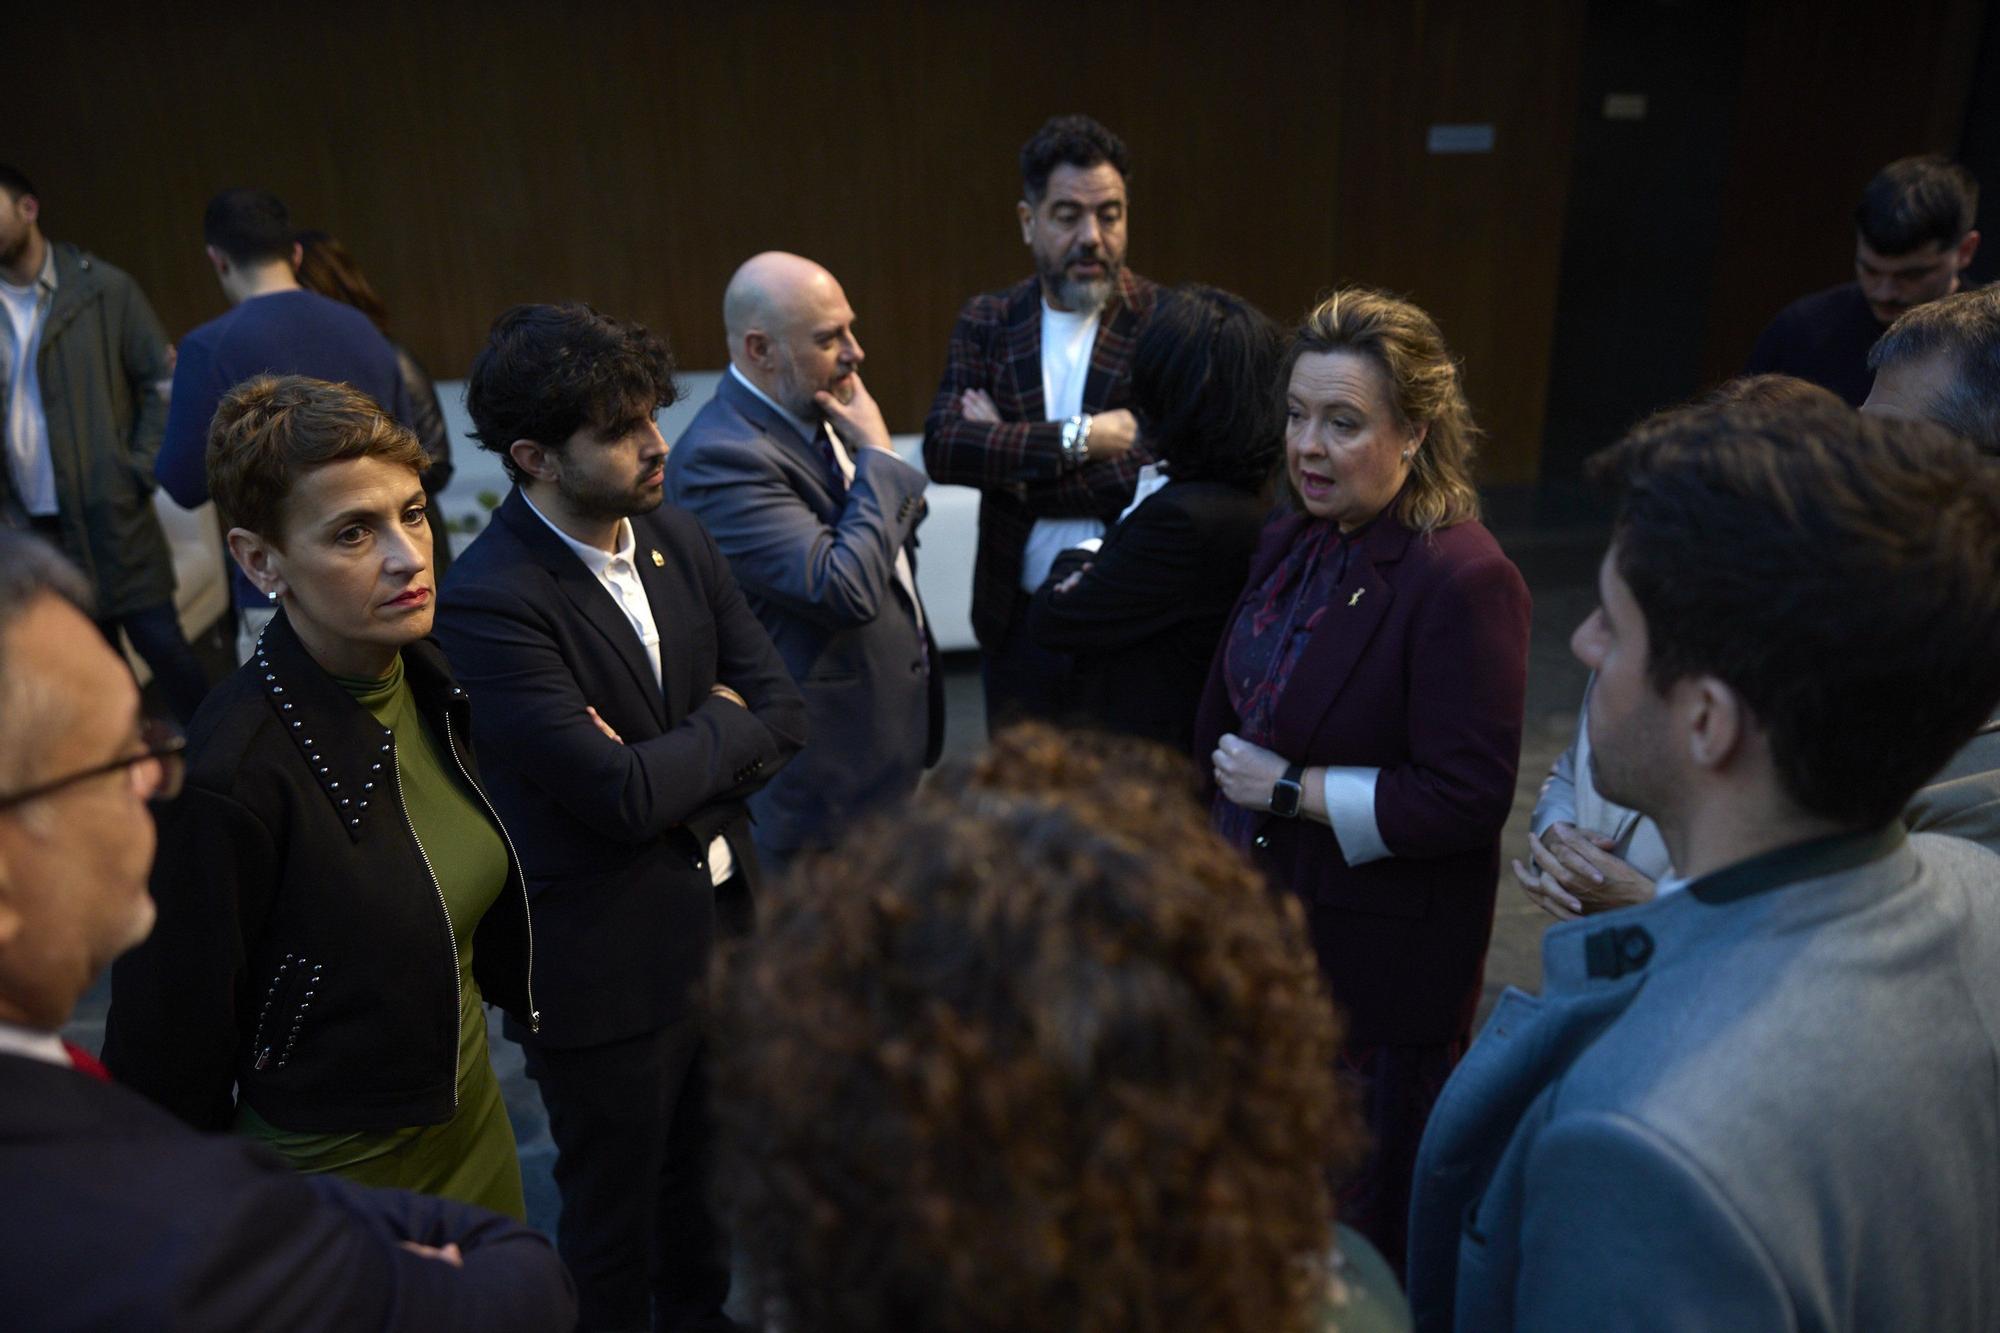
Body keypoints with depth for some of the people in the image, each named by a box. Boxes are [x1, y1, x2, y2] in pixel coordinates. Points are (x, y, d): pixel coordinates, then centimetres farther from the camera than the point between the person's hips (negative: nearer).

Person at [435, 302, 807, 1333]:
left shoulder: (675, 535, -1)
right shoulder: (490, 601, -24)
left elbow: (783, 712, -1)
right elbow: (620, 795, -28)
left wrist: (675, 770, -17)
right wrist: (719, 727, -12)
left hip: (724, 926, 7)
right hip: (607, 967, -6)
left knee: (706, 1192, 27)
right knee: (614, 1227, 17)